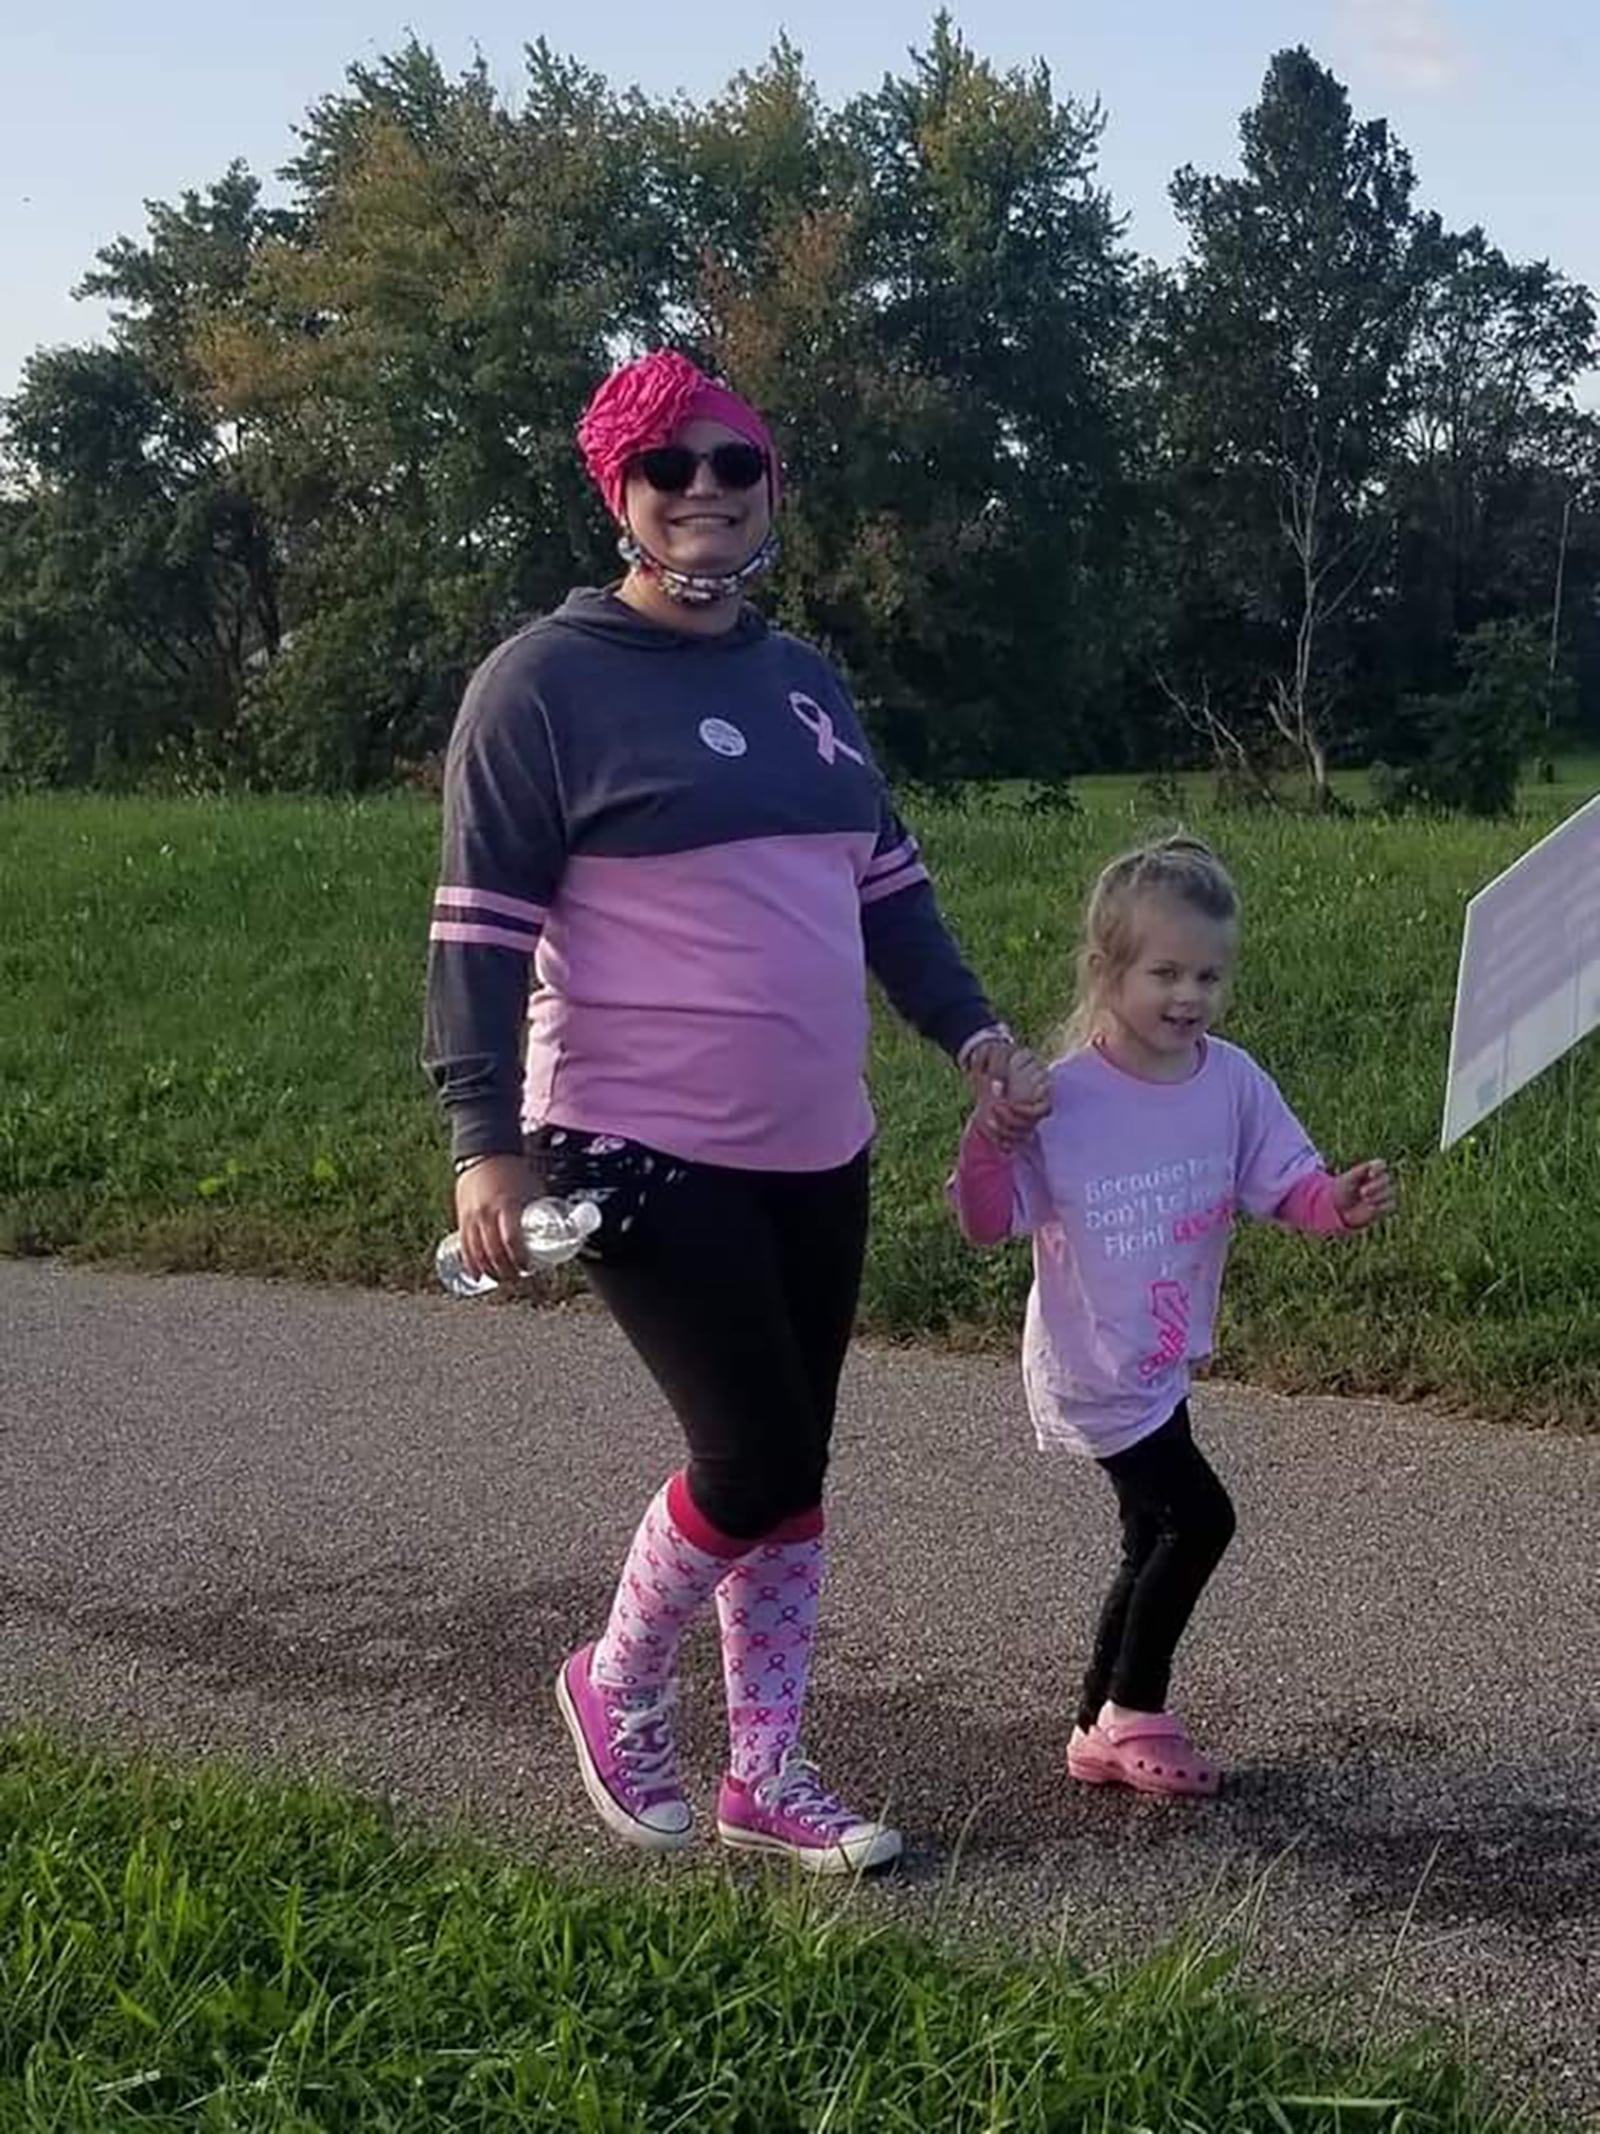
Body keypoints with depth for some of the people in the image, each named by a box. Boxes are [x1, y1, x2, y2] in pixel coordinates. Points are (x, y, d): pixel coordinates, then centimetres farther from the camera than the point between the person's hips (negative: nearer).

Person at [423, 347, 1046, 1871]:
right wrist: (485, 1139, -17)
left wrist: (967, 1027, 11)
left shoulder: (804, 684, 13)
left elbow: (885, 882, 21)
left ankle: (764, 1769, 26)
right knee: (753, 1456, -8)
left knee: (790, 1466, 11)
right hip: (644, 1155, -7)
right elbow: (482, 925, -11)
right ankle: (616, 1686, 20)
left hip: (815, 1154, 7)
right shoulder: (546, 681, -8)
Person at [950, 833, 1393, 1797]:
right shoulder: (1062, 1096, -20)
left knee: (1157, 1542, 16)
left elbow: (1285, 1182, -1)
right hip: (1094, 1372, -7)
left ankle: (1104, 1729, 33)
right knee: (1200, 1517, -7)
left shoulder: (1232, 1081, -5)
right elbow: (989, 1223, -17)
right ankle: (1133, 1713, 12)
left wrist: (1339, 1203, -22)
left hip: (1161, 1363, 7)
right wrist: (991, 1137, -35)